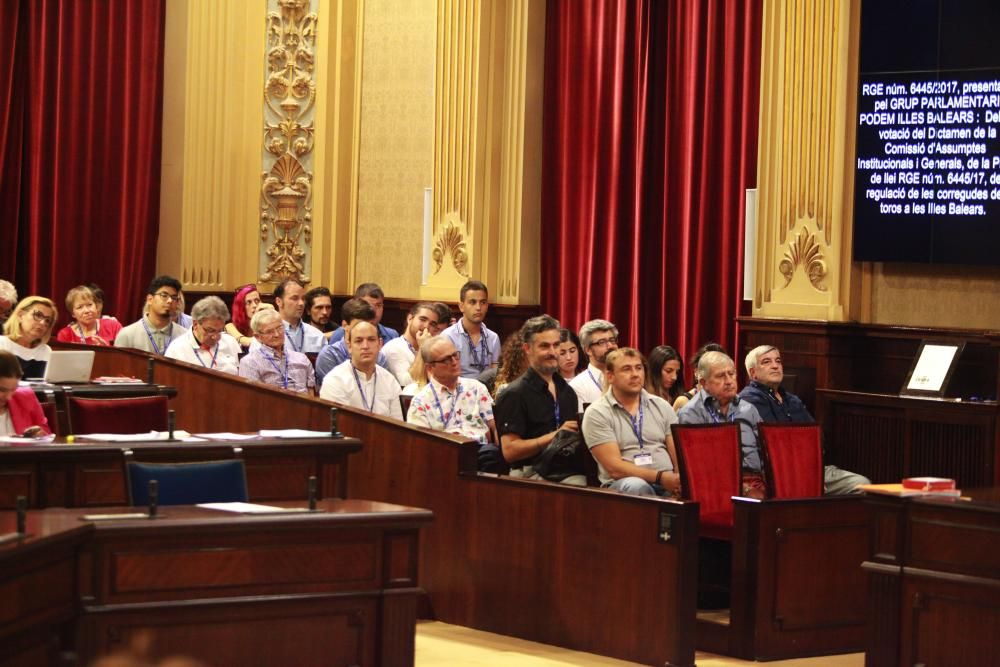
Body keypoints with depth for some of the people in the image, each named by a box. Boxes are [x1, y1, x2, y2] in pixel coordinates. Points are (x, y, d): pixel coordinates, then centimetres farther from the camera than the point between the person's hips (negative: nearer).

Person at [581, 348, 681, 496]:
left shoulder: (661, 406, 14)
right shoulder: (597, 414, 1)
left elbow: (679, 455, 9)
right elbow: (615, 468, -9)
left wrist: (679, 480, -15)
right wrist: (659, 476, -19)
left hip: (667, 482, 3)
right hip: (623, 485, -3)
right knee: (637, 486, -39)